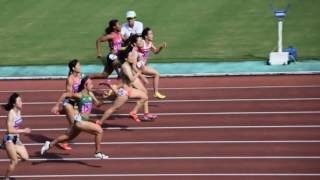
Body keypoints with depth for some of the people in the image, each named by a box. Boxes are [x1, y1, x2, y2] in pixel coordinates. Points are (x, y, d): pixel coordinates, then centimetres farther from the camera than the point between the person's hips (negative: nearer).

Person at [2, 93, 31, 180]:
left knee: (25, 157, 5)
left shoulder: (19, 111, 2)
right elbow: (10, 130, -25)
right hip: (9, 139, -8)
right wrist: (23, 131, -24)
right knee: (14, 162, -3)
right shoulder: (11, 113, -21)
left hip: (16, 138, 8)